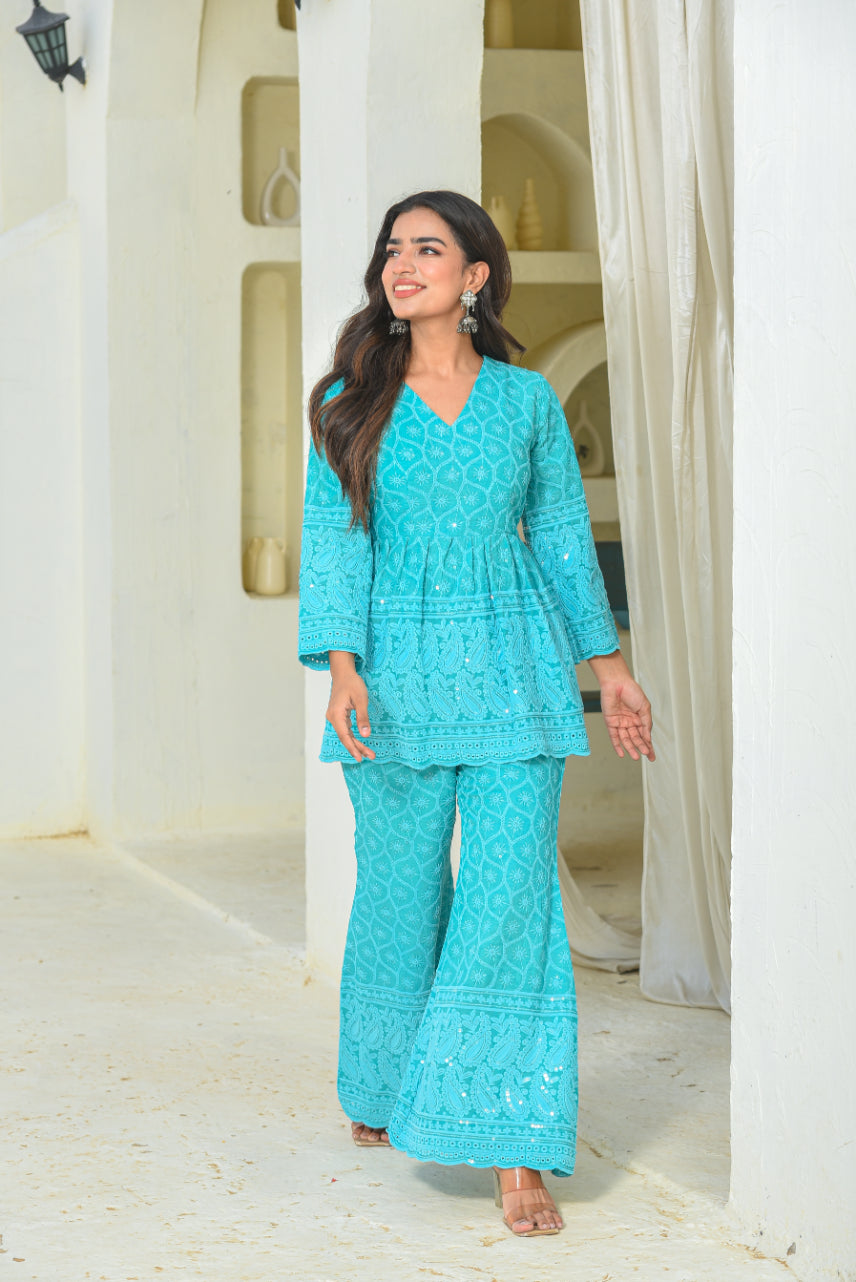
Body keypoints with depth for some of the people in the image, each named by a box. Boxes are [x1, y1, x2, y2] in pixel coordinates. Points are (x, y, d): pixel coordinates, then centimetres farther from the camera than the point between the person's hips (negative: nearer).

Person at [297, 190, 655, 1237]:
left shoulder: (527, 400, 6)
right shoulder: (353, 402, 4)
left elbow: (563, 534, 13)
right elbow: (333, 537, -1)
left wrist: (608, 660, 14)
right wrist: (341, 663, -13)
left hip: (512, 670, 0)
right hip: (399, 669, 0)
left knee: (512, 894, -8)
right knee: (400, 889, 9)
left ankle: (514, 1151, -4)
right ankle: (382, 1087, 35)